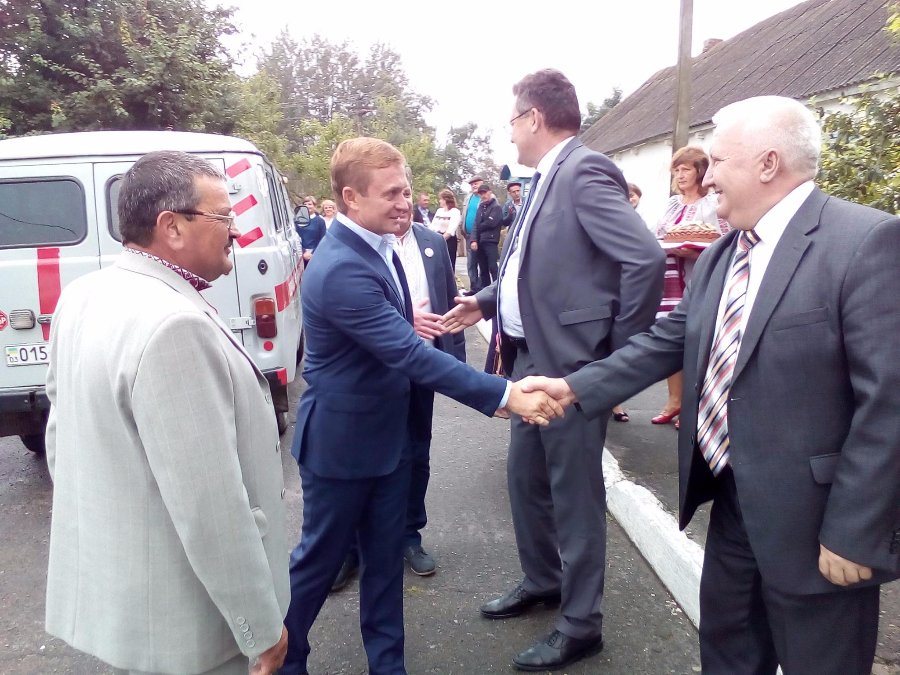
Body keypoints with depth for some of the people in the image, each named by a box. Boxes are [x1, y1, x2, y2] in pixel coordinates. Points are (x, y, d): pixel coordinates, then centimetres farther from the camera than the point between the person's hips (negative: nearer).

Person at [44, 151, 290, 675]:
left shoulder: (85, 297, 1)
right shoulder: (172, 325, -29)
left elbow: (62, 432, 12)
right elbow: (211, 506, -28)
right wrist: (263, 628, -17)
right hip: (180, 618, -8)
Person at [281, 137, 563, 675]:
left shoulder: (378, 245, 2)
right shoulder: (341, 268, -28)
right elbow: (412, 354, -35)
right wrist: (506, 394, -36)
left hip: (389, 433, 8)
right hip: (341, 441, -7)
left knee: (386, 558, 16)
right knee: (320, 559, 12)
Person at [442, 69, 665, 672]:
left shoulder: (585, 171, -16)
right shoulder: (545, 180, 12)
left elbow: (646, 259, -25)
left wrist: (619, 355, -18)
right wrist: (487, 302, 11)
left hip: (571, 364, -9)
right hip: (532, 359, 9)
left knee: (575, 493, 4)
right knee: (526, 477, 20)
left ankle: (581, 624, 22)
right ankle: (543, 581, 42)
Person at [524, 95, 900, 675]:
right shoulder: (719, 256, 8)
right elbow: (666, 343, 9)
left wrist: (852, 533, -20)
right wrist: (576, 387, 1)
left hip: (811, 517, -7)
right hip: (731, 500, 7)